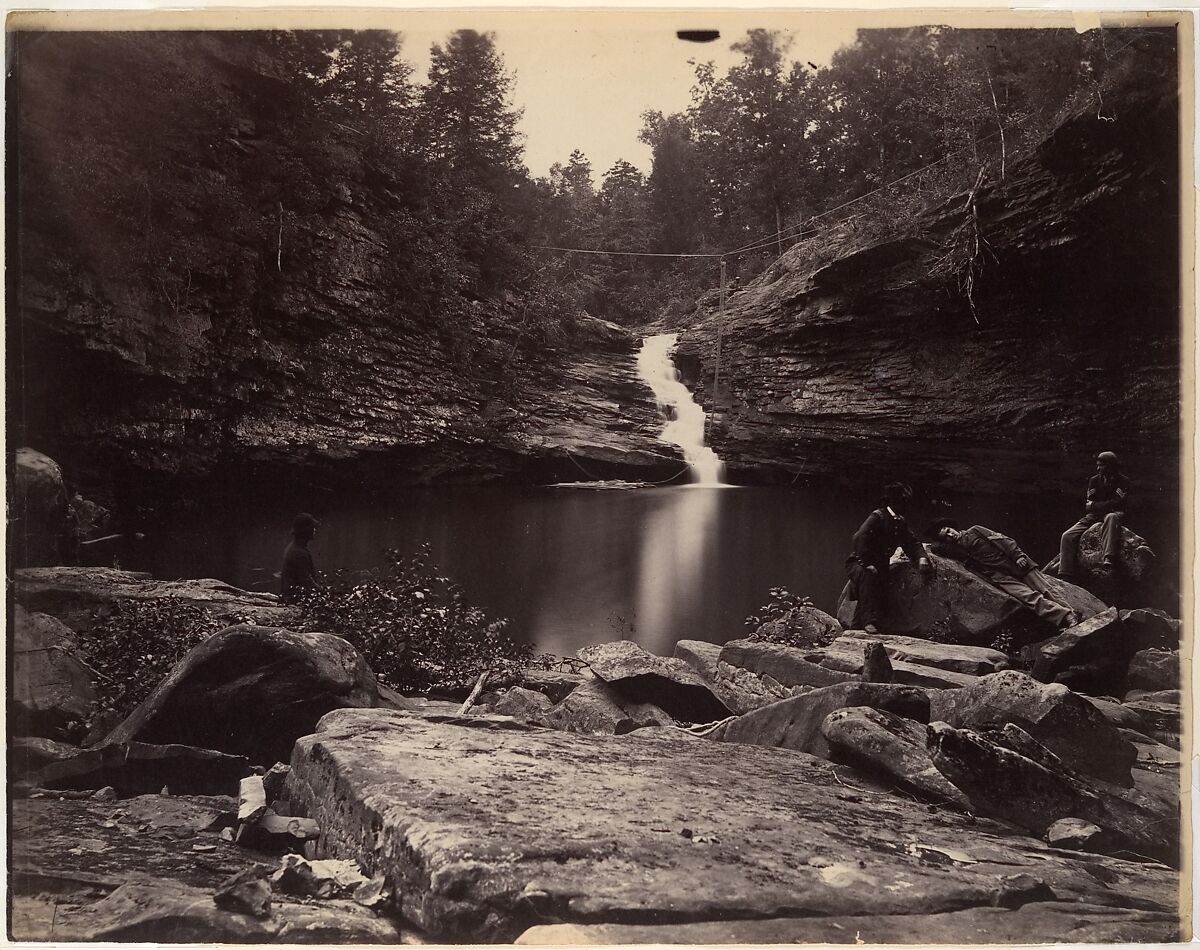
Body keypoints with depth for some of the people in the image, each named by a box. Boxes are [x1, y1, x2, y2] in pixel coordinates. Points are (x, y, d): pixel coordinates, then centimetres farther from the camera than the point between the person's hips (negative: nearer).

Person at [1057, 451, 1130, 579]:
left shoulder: (1123, 481, 1)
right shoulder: (1093, 481, 14)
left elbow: (1117, 504, -10)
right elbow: (1088, 504, 7)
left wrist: (1093, 506, -7)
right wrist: (1106, 505, -9)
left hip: (1114, 514, -4)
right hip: (1093, 516, 4)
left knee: (1111, 517, -43)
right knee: (1067, 536, -17)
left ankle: (1109, 558, -58)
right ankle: (1065, 576, -20)